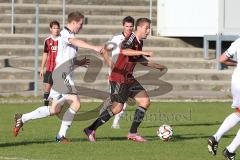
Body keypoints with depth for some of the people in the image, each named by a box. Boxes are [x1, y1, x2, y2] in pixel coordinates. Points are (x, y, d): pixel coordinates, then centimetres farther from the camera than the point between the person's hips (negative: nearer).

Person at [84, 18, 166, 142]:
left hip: (129, 78, 9)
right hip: (119, 79, -9)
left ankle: (133, 133, 5)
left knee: (145, 101, 1)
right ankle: (91, 130, 1)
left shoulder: (139, 42, 11)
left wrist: (156, 66, 34)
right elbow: (124, 51, -39)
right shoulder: (131, 39, -17)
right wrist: (144, 52, -41)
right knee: (117, 107, -11)